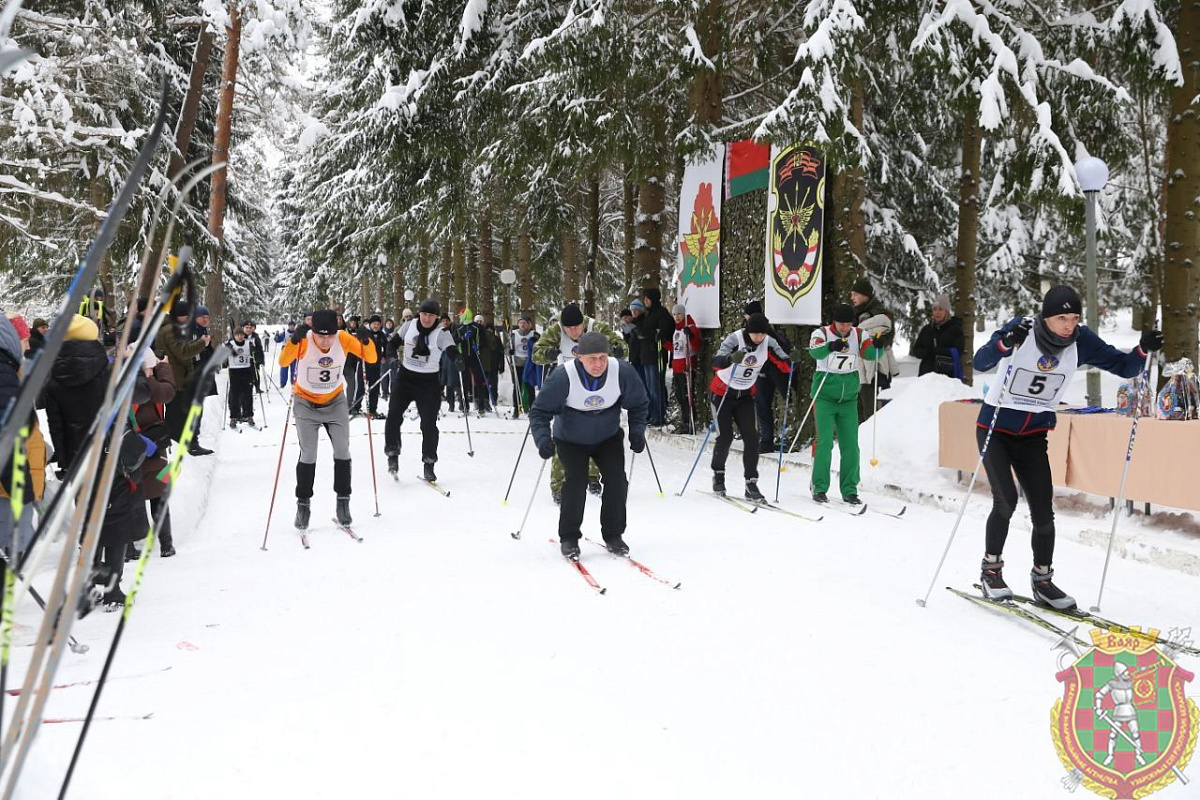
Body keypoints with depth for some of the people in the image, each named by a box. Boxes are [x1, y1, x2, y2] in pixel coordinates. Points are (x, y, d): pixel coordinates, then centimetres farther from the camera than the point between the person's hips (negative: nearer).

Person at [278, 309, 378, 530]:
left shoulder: (343, 338, -19)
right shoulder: (304, 340, -25)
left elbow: (371, 358, -20)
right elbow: (283, 362, -38)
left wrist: (366, 341, -39)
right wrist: (294, 340, -53)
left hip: (335, 402, 2)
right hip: (306, 404, -2)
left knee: (342, 451, -2)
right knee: (308, 455, -7)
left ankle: (343, 501, 13)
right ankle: (303, 503, 10)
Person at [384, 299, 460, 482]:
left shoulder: (441, 333, -10)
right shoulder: (409, 326, 0)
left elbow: (451, 350, -25)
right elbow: (394, 342, 11)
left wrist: (456, 357, -48)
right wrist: (393, 356, -9)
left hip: (429, 382, -2)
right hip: (405, 377, 2)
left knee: (429, 424, -2)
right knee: (394, 414, -8)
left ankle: (429, 463, 10)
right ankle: (392, 453, 10)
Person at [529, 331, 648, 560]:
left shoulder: (622, 373, -23)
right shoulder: (563, 377, -30)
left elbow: (639, 404, -2)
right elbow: (540, 411, -20)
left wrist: (637, 430, -13)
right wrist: (543, 438, -33)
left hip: (608, 437, 3)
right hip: (570, 440, -2)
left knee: (616, 480, -9)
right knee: (576, 481, -19)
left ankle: (613, 535, 11)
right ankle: (569, 538, 0)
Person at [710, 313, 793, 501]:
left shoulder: (768, 343, -12)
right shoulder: (735, 339, -24)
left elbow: (786, 367, -14)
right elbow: (716, 362, -37)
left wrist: (788, 361, -37)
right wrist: (731, 359, -58)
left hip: (745, 396, 3)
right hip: (723, 393, -3)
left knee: (751, 437, -7)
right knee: (725, 437, -4)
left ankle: (751, 483, -3)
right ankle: (718, 473, 21)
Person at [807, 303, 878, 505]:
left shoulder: (859, 335, 3)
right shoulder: (822, 333, -6)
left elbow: (870, 353, -12)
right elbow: (815, 352, -26)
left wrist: (878, 345, -33)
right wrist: (830, 346, -46)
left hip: (849, 399, 3)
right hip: (825, 397, -3)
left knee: (850, 445, 2)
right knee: (825, 442, -7)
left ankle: (849, 490, 11)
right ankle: (819, 488, 3)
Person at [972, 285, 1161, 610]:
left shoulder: (1082, 342, -10)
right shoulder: (1021, 329, -21)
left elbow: (1123, 367, -4)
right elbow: (980, 363, -30)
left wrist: (1143, 349, -24)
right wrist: (1006, 343, -49)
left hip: (1033, 434, 4)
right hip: (995, 428, -4)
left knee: (1043, 512, 0)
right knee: (1006, 500, -16)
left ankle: (1042, 580, 18)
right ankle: (991, 569, 5)